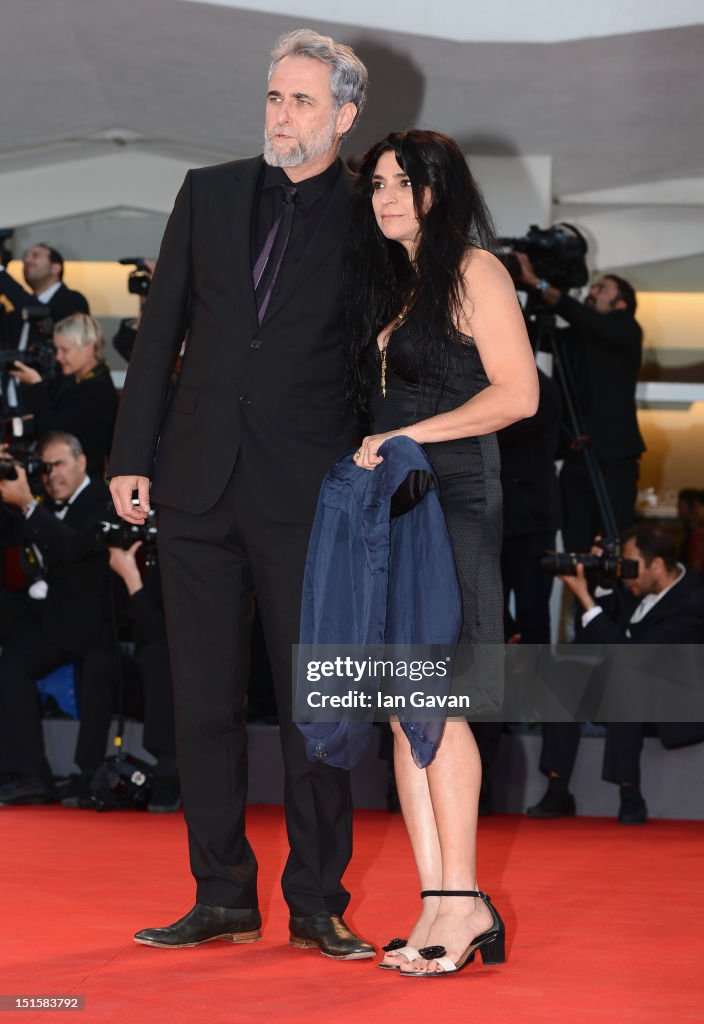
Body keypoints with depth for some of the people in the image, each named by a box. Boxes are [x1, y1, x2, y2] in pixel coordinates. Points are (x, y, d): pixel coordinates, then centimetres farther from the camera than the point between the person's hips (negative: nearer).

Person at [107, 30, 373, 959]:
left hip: (307, 495, -3)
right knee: (204, 700, 7)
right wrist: (132, 455, 7)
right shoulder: (209, 194, 10)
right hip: (200, 487, 3)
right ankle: (224, 899, 16)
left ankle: (316, 904, 10)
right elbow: (161, 327, 11)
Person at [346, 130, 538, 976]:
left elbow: (518, 393, -10)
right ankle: (441, 906, 0)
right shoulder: (390, 284, 21)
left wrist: (408, 436, -12)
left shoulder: (472, 270, -2)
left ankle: (462, 898, -11)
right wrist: (369, 455, 7)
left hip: (454, 500, -8)